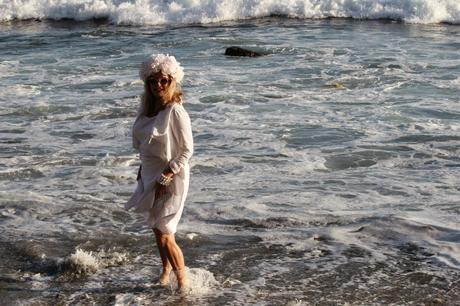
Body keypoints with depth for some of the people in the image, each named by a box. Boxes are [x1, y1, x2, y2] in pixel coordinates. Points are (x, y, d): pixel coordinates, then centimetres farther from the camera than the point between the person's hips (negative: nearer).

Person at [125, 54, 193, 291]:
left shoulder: (175, 112, -19)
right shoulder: (148, 107, 4)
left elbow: (187, 150, -17)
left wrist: (165, 178, -19)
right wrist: (143, 170, 15)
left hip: (170, 178, -7)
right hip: (150, 176, 7)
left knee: (165, 235, -5)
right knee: (156, 229, 20)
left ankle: (183, 281, 11)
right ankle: (166, 268, 41)